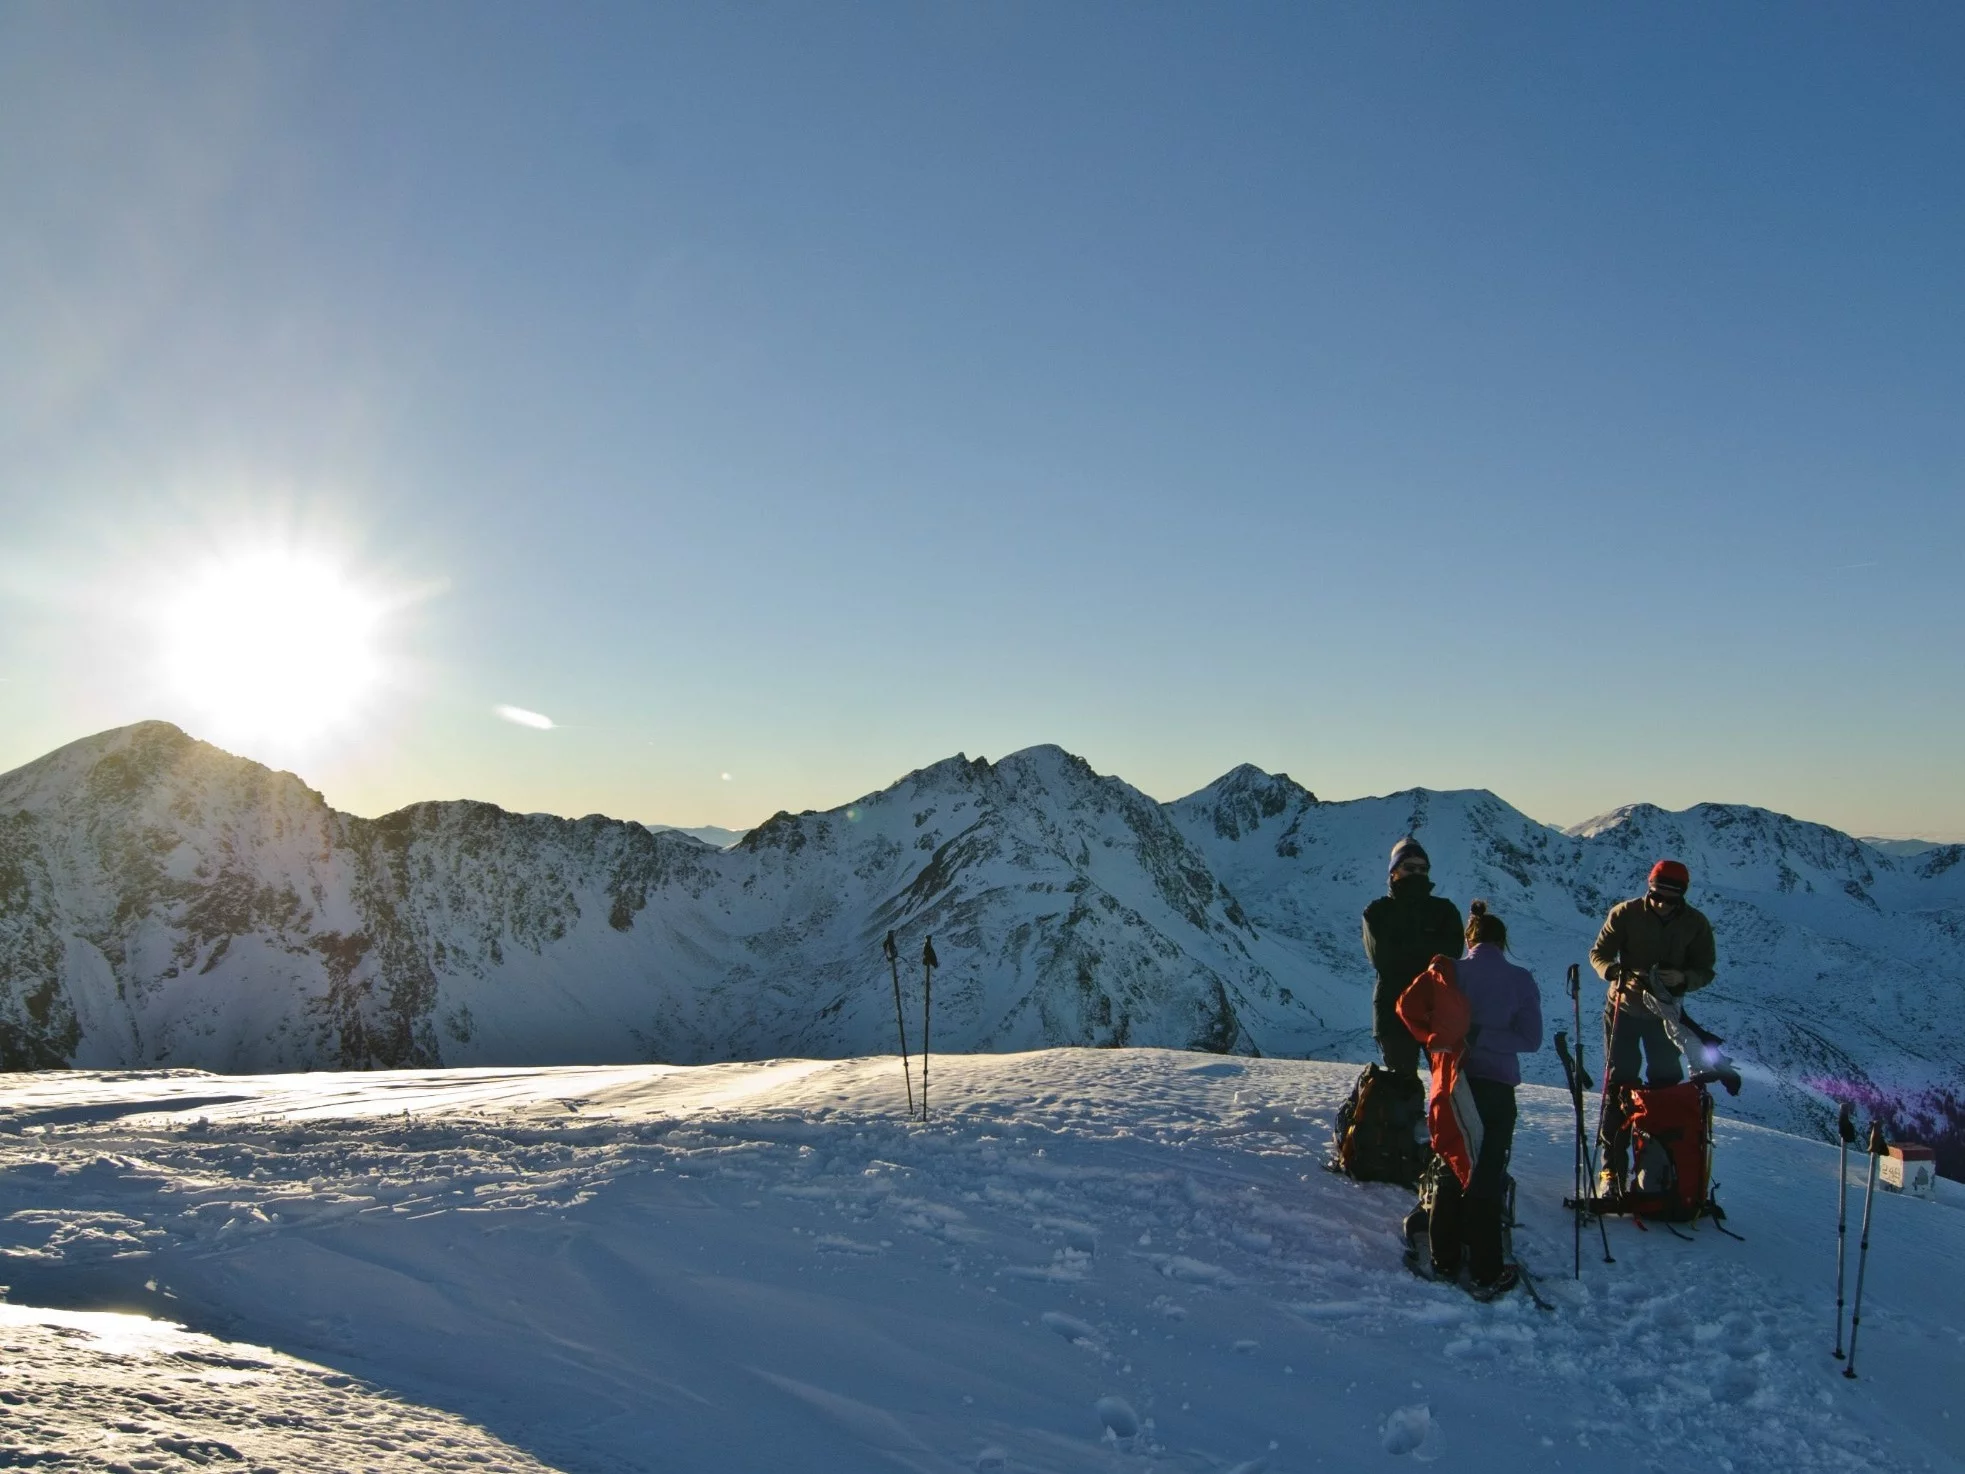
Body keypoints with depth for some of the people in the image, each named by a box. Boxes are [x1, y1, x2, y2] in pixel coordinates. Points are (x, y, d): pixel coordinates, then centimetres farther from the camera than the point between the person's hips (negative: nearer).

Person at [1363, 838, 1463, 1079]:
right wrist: (1427, 950, -3)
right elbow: (1382, 958, -7)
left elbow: (1450, 951, -5)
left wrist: (1401, 951, -8)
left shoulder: (1444, 909, 12)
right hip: (1394, 1007, -1)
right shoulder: (1377, 912, 8)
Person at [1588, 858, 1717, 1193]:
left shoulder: (1696, 924, -8)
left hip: (1665, 1014, 2)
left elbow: (1705, 971, -5)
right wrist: (1619, 974, -30)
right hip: (1624, 1008, -2)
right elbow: (1599, 953, -9)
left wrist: (1682, 979, -28)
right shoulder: (1625, 913, -12)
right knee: (1619, 1083, -3)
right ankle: (1612, 1167, 0)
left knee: (1666, 1084, 6)